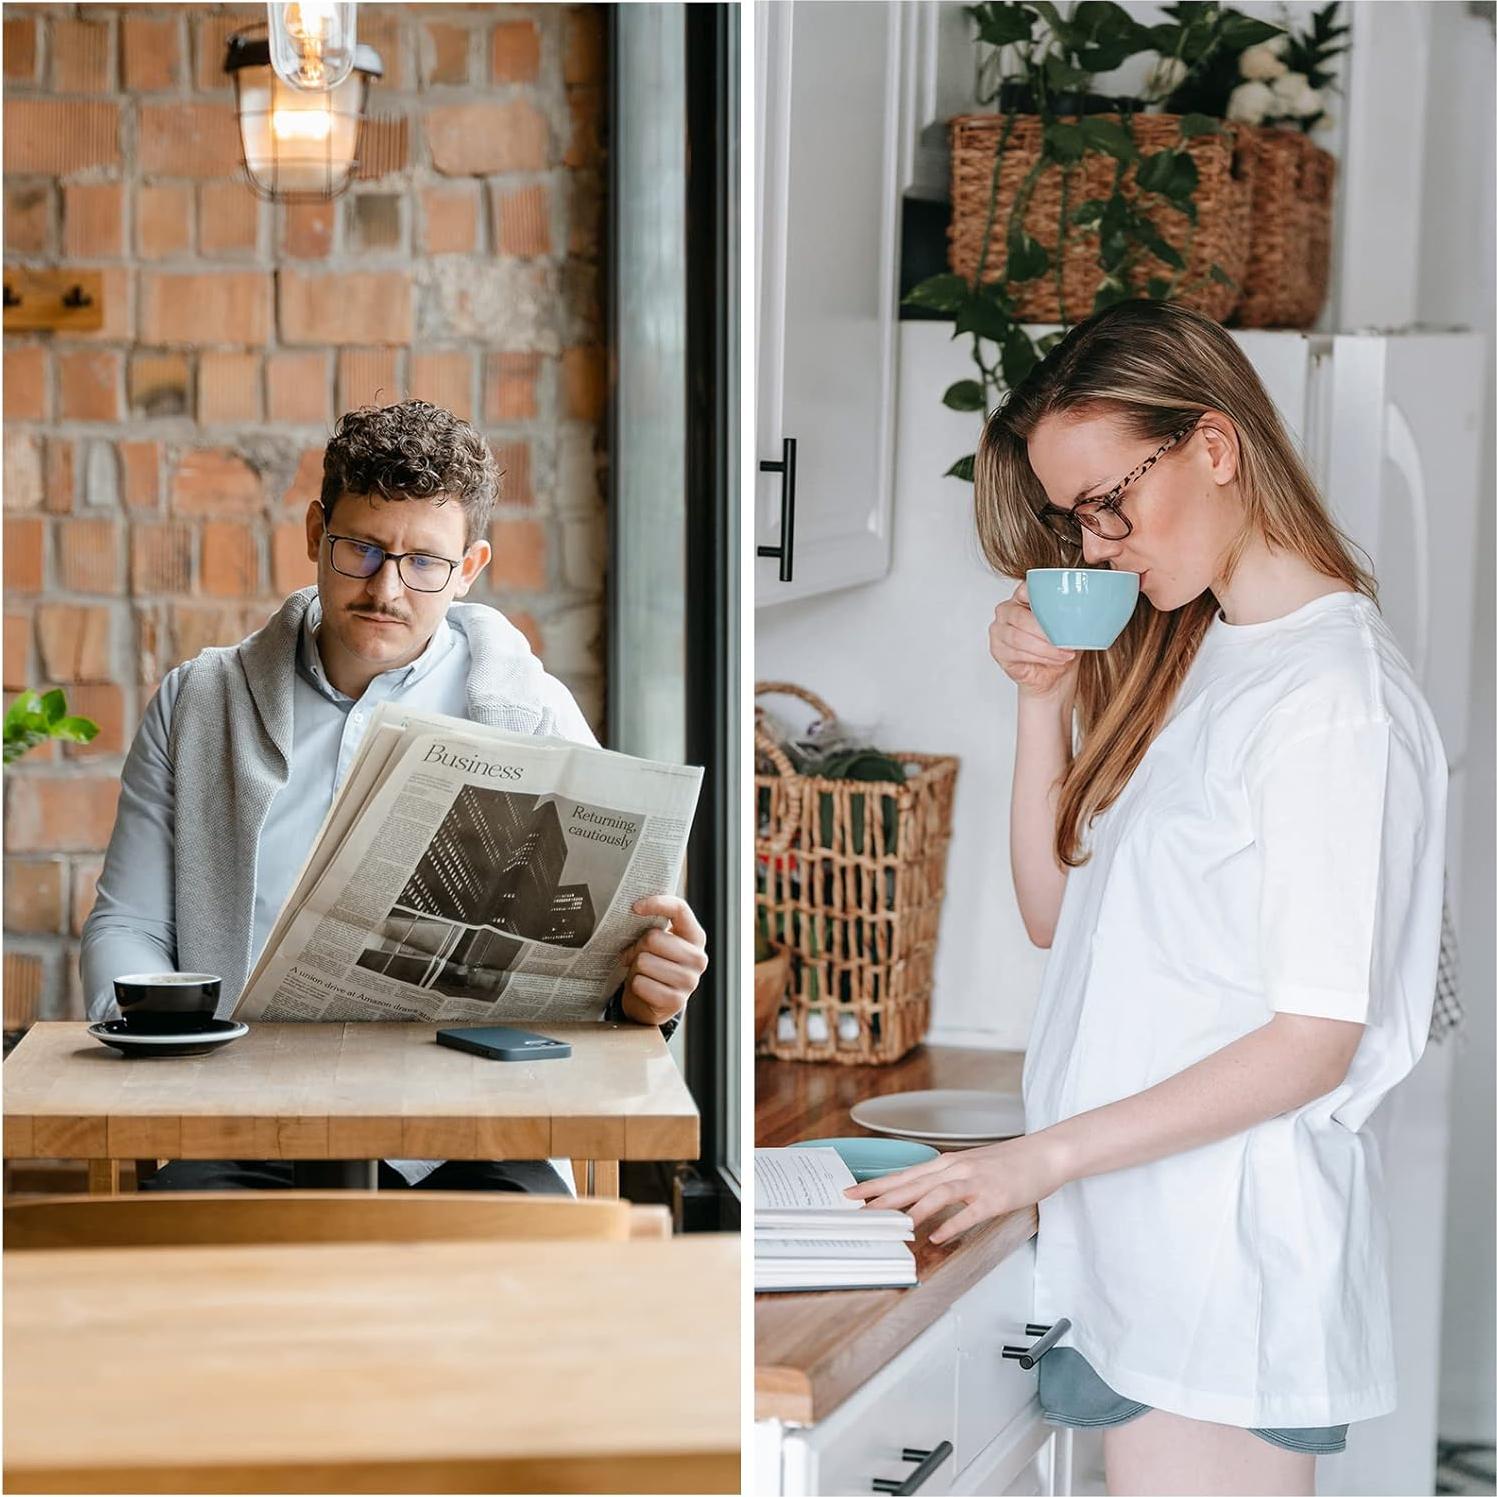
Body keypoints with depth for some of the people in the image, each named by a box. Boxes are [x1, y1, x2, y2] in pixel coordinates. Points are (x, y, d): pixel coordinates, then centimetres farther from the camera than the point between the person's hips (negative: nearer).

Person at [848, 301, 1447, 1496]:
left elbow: (1316, 1037, -16)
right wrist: (1048, 699, 3)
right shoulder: (1181, 659, 14)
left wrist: (1049, 1153, -17)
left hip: (1234, 1251, -8)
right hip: (1135, 1240, 8)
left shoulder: (1334, 693, -14)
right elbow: (1058, 915, 15)